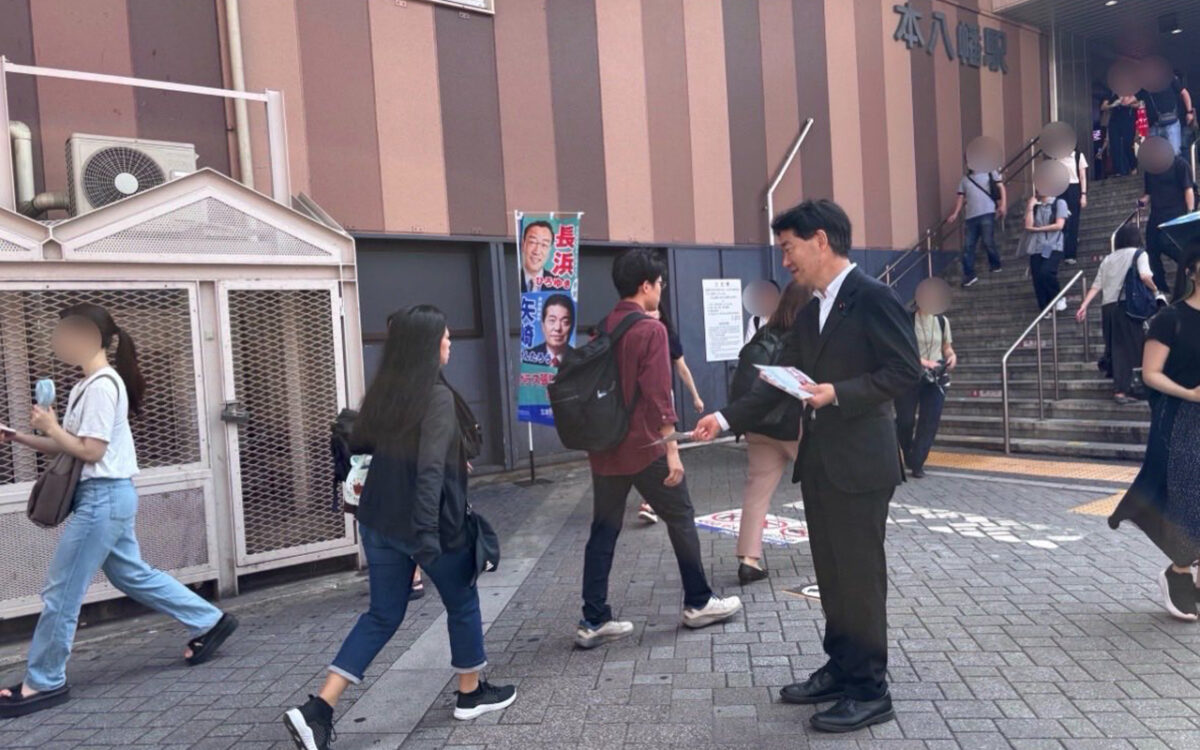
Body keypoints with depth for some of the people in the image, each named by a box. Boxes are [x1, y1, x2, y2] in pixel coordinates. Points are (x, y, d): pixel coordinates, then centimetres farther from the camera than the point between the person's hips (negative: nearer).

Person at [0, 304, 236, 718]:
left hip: (102, 497, -10)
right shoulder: (87, 385, 14)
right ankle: (210, 622, 24)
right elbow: (67, 447, 15)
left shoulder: (102, 385, -16)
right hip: (105, 497, 10)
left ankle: (43, 683, 13)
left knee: (60, 592, 0)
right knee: (133, 575, 17)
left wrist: (51, 428, -9)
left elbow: (91, 452, -19)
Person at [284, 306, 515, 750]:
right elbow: (431, 470, -28)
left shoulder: (381, 393, 4)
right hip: (429, 524, -7)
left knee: (382, 615, 15)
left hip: (379, 521, 7)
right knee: (462, 603, 17)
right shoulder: (438, 398, -19)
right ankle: (471, 693, 33)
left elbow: (357, 446, 14)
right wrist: (428, 532, -32)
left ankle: (318, 710, 6)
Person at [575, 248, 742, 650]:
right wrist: (671, 448, -14)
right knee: (681, 519, 10)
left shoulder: (602, 328, 10)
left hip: (604, 446, 7)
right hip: (644, 446, -7)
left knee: (604, 530, 9)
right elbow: (658, 396, -17)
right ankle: (698, 602, 21)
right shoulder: (651, 329, -13)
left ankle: (593, 620, 10)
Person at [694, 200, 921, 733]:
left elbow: (904, 371, -15)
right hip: (818, 463, 8)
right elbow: (780, 382, 12)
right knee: (831, 575, 16)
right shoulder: (810, 313, 14)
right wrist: (727, 418, 2)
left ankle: (869, 691, 14)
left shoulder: (873, 297, -11)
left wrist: (837, 392, -23)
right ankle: (841, 669, 30)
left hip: (860, 464, -8)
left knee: (860, 576, 1)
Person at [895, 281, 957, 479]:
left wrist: (952, 356, -6)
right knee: (906, 421, 1)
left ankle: (917, 463, 8)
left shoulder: (942, 321, 8)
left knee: (930, 422, 0)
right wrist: (922, 361, -24)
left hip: (935, 378, 4)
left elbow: (946, 347, 17)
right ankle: (908, 457, 28)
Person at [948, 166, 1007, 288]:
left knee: (988, 242, -10)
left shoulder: (990, 173, 9)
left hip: (987, 214, -4)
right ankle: (969, 275, 5)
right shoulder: (964, 179, 19)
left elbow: (1001, 188, 4)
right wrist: (955, 214, 3)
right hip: (971, 216, 4)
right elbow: (961, 197, 16)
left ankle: (996, 265, 15)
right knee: (968, 247, -1)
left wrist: (1003, 205, -9)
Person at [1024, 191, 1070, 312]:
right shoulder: (1034, 205, 13)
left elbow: (1059, 225, -7)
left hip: (1053, 247, -4)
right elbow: (1028, 226, -1)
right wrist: (1030, 206, -2)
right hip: (1036, 248, 4)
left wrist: (1037, 229, -4)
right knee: (1037, 279, -3)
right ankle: (1045, 310, 8)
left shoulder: (1059, 203, 3)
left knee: (1046, 272, -25)